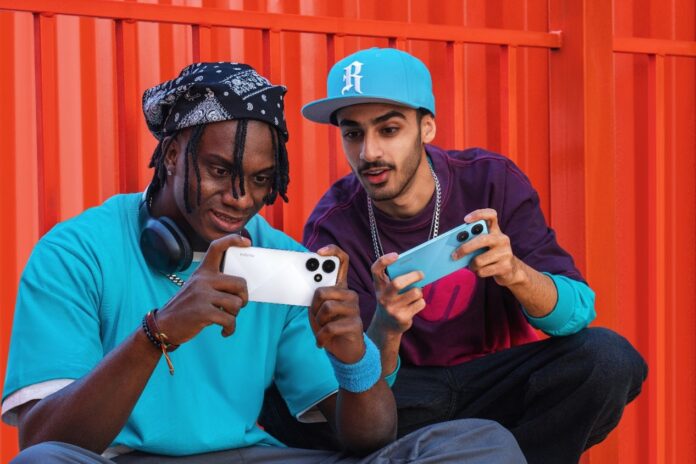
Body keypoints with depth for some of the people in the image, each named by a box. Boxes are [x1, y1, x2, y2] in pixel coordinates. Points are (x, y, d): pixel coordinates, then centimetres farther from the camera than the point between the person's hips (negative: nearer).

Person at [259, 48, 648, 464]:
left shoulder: (492, 183, -10)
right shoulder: (333, 229, -12)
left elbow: (578, 311, -16)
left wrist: (514, 272, -38)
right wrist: (386, 328, -39)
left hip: (497, 382, 1)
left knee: (607, 356, -28)